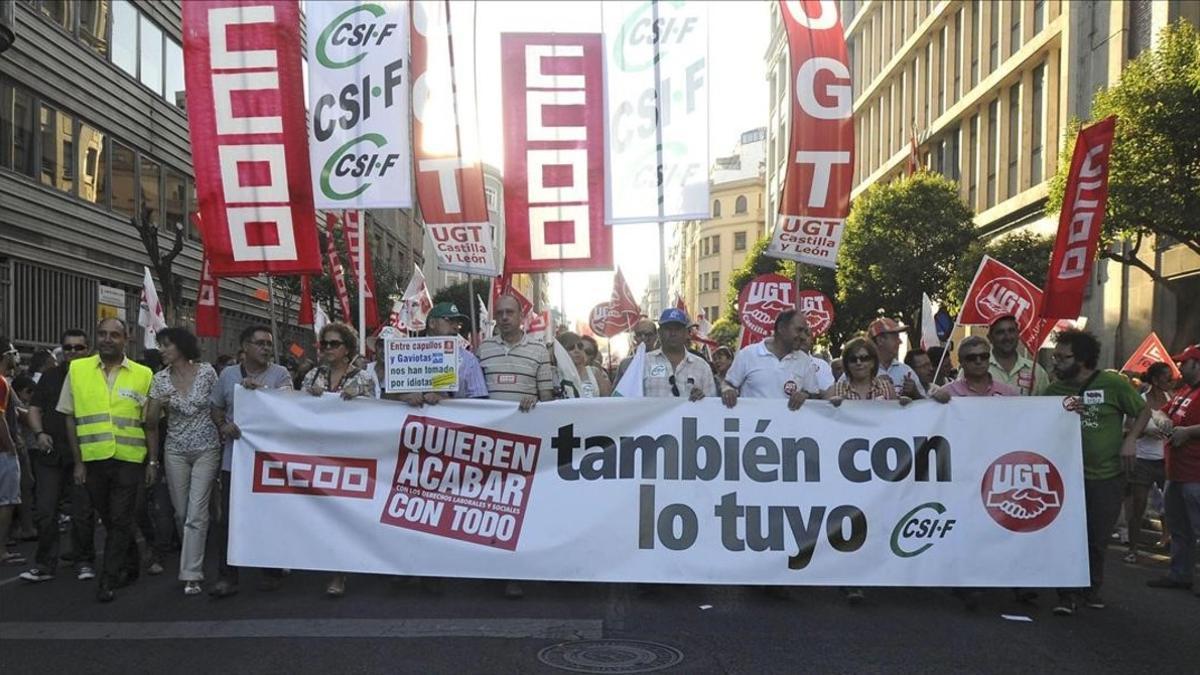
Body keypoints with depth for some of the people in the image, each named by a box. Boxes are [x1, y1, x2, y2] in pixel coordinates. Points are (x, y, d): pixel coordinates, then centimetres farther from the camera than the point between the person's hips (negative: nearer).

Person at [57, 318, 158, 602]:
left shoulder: (143, 375, 1)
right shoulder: (77, 369, 3)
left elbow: (150, 424, 5)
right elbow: (70, 418, 5)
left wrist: (153, 461, 0)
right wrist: (78, 461, 1)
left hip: (129, 459, -2)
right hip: (92, 459, 2)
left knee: (120, 521, -2)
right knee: (108, 519, 13)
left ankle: (109, 579, 6)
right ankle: (130, 566, 32)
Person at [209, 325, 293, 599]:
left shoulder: (280, 374, 3)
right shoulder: (228, 374, 10)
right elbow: (215, 407, 17)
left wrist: (260, 389, -27)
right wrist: (223, 425, -3)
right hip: (234, 457, 2)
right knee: (228, 518, 0)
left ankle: (272, 572, 19)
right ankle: (227, 577, 6)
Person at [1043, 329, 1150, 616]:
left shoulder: (1112, 383, -9)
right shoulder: (1054, 389, 0)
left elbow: (1143, 411, 1)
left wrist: (1130, 440, -12)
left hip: (1106, 476, -1)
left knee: (1098, 538, 10)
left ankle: (1092, 589, 28)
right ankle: (1067, 594, 5)